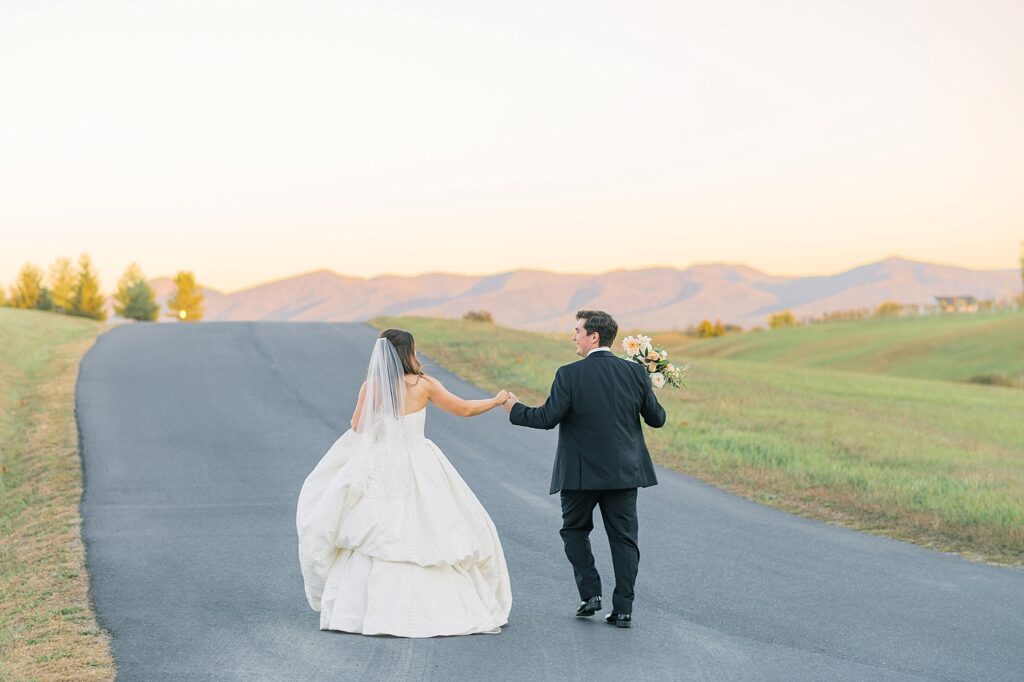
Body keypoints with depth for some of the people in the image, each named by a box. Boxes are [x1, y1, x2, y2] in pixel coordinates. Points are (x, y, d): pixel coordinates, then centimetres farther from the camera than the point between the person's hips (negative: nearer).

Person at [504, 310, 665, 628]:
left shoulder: (570, 374, -13)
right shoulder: (635, 372, -2)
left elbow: (548, 418, -13)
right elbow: (656, 419, 2)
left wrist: (515, 409, 3)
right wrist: (649, 393, 22)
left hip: (581, 473, -3)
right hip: (624, 471, 3)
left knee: (575, 530, 19)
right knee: (623, 537, 9)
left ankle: (590, 593, 10)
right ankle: (623, 609, 6)